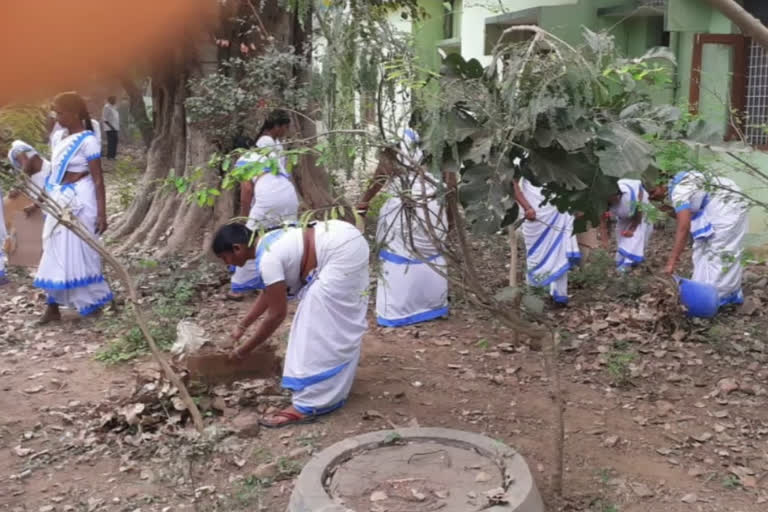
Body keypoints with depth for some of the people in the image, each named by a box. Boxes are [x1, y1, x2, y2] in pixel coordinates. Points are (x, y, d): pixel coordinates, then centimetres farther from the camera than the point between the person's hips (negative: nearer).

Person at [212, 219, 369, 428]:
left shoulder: (268, 259, -17)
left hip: (342, 253, -10)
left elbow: (277, 313, -12)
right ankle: (334, 385, 34)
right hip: (347, 243, 10)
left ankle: (308, 406, -8)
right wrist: (242, 326, 32)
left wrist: (245, 348, -2)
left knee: (319, 323, -9)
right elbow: (268, 294, 25)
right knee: (337, 323, 20)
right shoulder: (267, 243, 12)